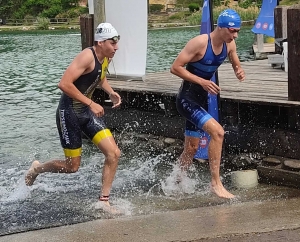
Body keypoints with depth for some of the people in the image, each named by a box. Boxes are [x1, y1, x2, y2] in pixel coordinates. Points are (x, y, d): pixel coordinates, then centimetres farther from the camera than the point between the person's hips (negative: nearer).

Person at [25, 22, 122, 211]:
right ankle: (37, 168, 31)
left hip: (87, 111, 8)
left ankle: (104, 201, 4)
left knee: (114, 154, -5)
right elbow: (64, 84, -32)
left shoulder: (106, 58, 4)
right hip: (70, 112, -8)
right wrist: (91, 104, -29)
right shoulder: (87, 56, -23)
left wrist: (111, 93, 7)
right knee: (72, 166, 3)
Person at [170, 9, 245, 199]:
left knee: (192, 148, 17)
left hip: (201, 99, 8)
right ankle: (216, 182, -17)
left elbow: (236, 64, 15)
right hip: (187, 98, -8)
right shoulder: (199, 43, -22)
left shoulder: (229, 45, -1)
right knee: (217, 131, -25)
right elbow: (175, 68, -21)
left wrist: (240, 72, -10)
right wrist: (202, 81, -28)